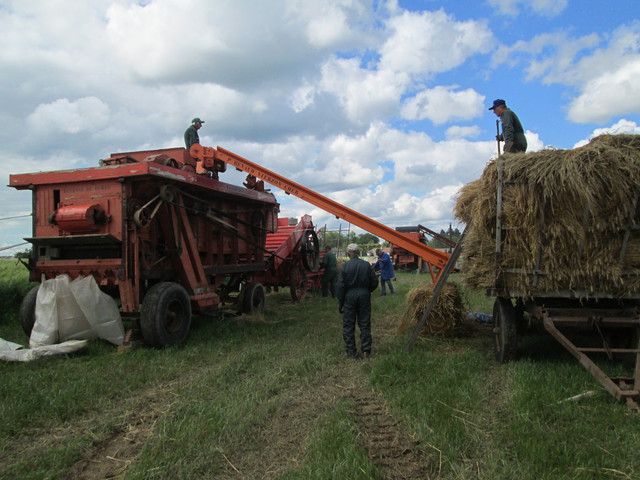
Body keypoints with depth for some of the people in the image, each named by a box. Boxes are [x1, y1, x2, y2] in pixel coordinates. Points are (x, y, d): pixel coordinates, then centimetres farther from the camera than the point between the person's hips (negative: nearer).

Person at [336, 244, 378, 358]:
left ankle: (351, 352, 11)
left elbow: (340, 286, -8)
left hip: (349, 297, -2)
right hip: (364, 297, 2)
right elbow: (374, 282, 3)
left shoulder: (345, 266, -9)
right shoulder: (366, 265, -1)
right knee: (364, 324, 11)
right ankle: (366, 350, 13)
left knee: (348, 325, 8)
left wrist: (340, 303, 0)